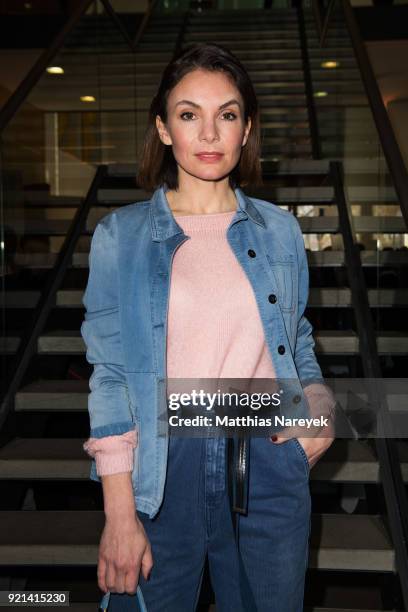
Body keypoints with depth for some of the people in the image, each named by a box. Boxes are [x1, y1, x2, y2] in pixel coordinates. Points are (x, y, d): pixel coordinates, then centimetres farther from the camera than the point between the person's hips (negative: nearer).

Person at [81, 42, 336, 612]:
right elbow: (109, 374, -5)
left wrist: (320, 405, -5)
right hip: (162, 468, -2)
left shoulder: (280, 230, 4)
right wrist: (119, 513, -8)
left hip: (270, 463, 2)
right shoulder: (119, 236, -3)